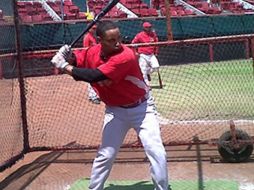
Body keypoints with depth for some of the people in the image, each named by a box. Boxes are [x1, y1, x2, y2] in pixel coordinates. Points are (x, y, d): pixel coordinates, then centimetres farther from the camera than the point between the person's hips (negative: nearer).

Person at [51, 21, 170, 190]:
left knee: (157, 153, -9)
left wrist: (65, 67, -29)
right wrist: (65, 56, -14)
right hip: (115, 111, 4)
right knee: (105, 155, 7)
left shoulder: (126, 56, -31)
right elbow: (75, 60, 9)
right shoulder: (92, 52, -10)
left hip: (140, 108, -4)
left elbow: (94, 76, -37)